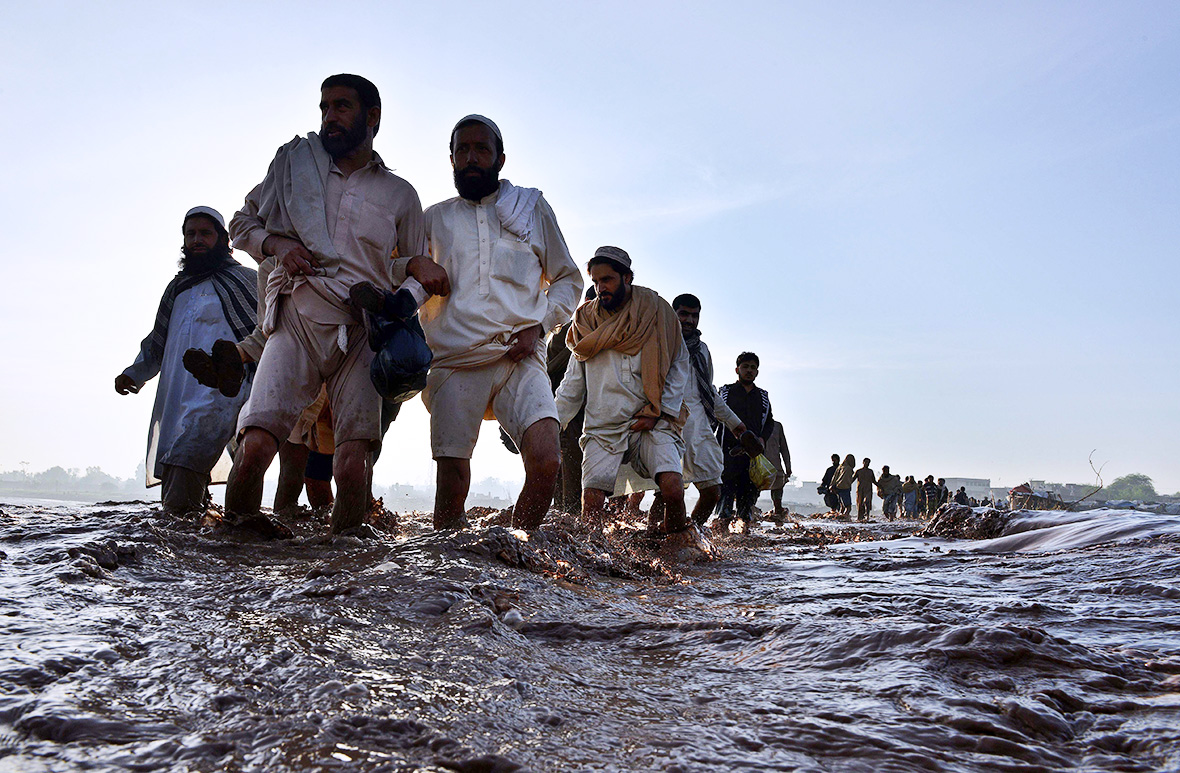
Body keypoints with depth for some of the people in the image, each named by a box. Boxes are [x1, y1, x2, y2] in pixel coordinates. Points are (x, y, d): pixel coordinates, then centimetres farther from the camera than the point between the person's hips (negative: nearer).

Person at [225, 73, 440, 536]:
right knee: (255, 446, -17)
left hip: (362, 330, 0)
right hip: (296, 319, 0)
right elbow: (242, 221, 24)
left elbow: (407, 267, 26)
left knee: (352, 467, -13)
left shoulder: (400, 195, 18)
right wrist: (276, 244, 2)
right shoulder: (295, 163, 18)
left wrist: (416, 265, 2)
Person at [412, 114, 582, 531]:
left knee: (546, 462, -19)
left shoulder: (532, 208, 17)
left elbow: (568, 279, 20)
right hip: (455, 363, 1)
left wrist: (538, 326, 2)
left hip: (520, 358, -1)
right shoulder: (433, 219, 19)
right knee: (452, 476, -6)